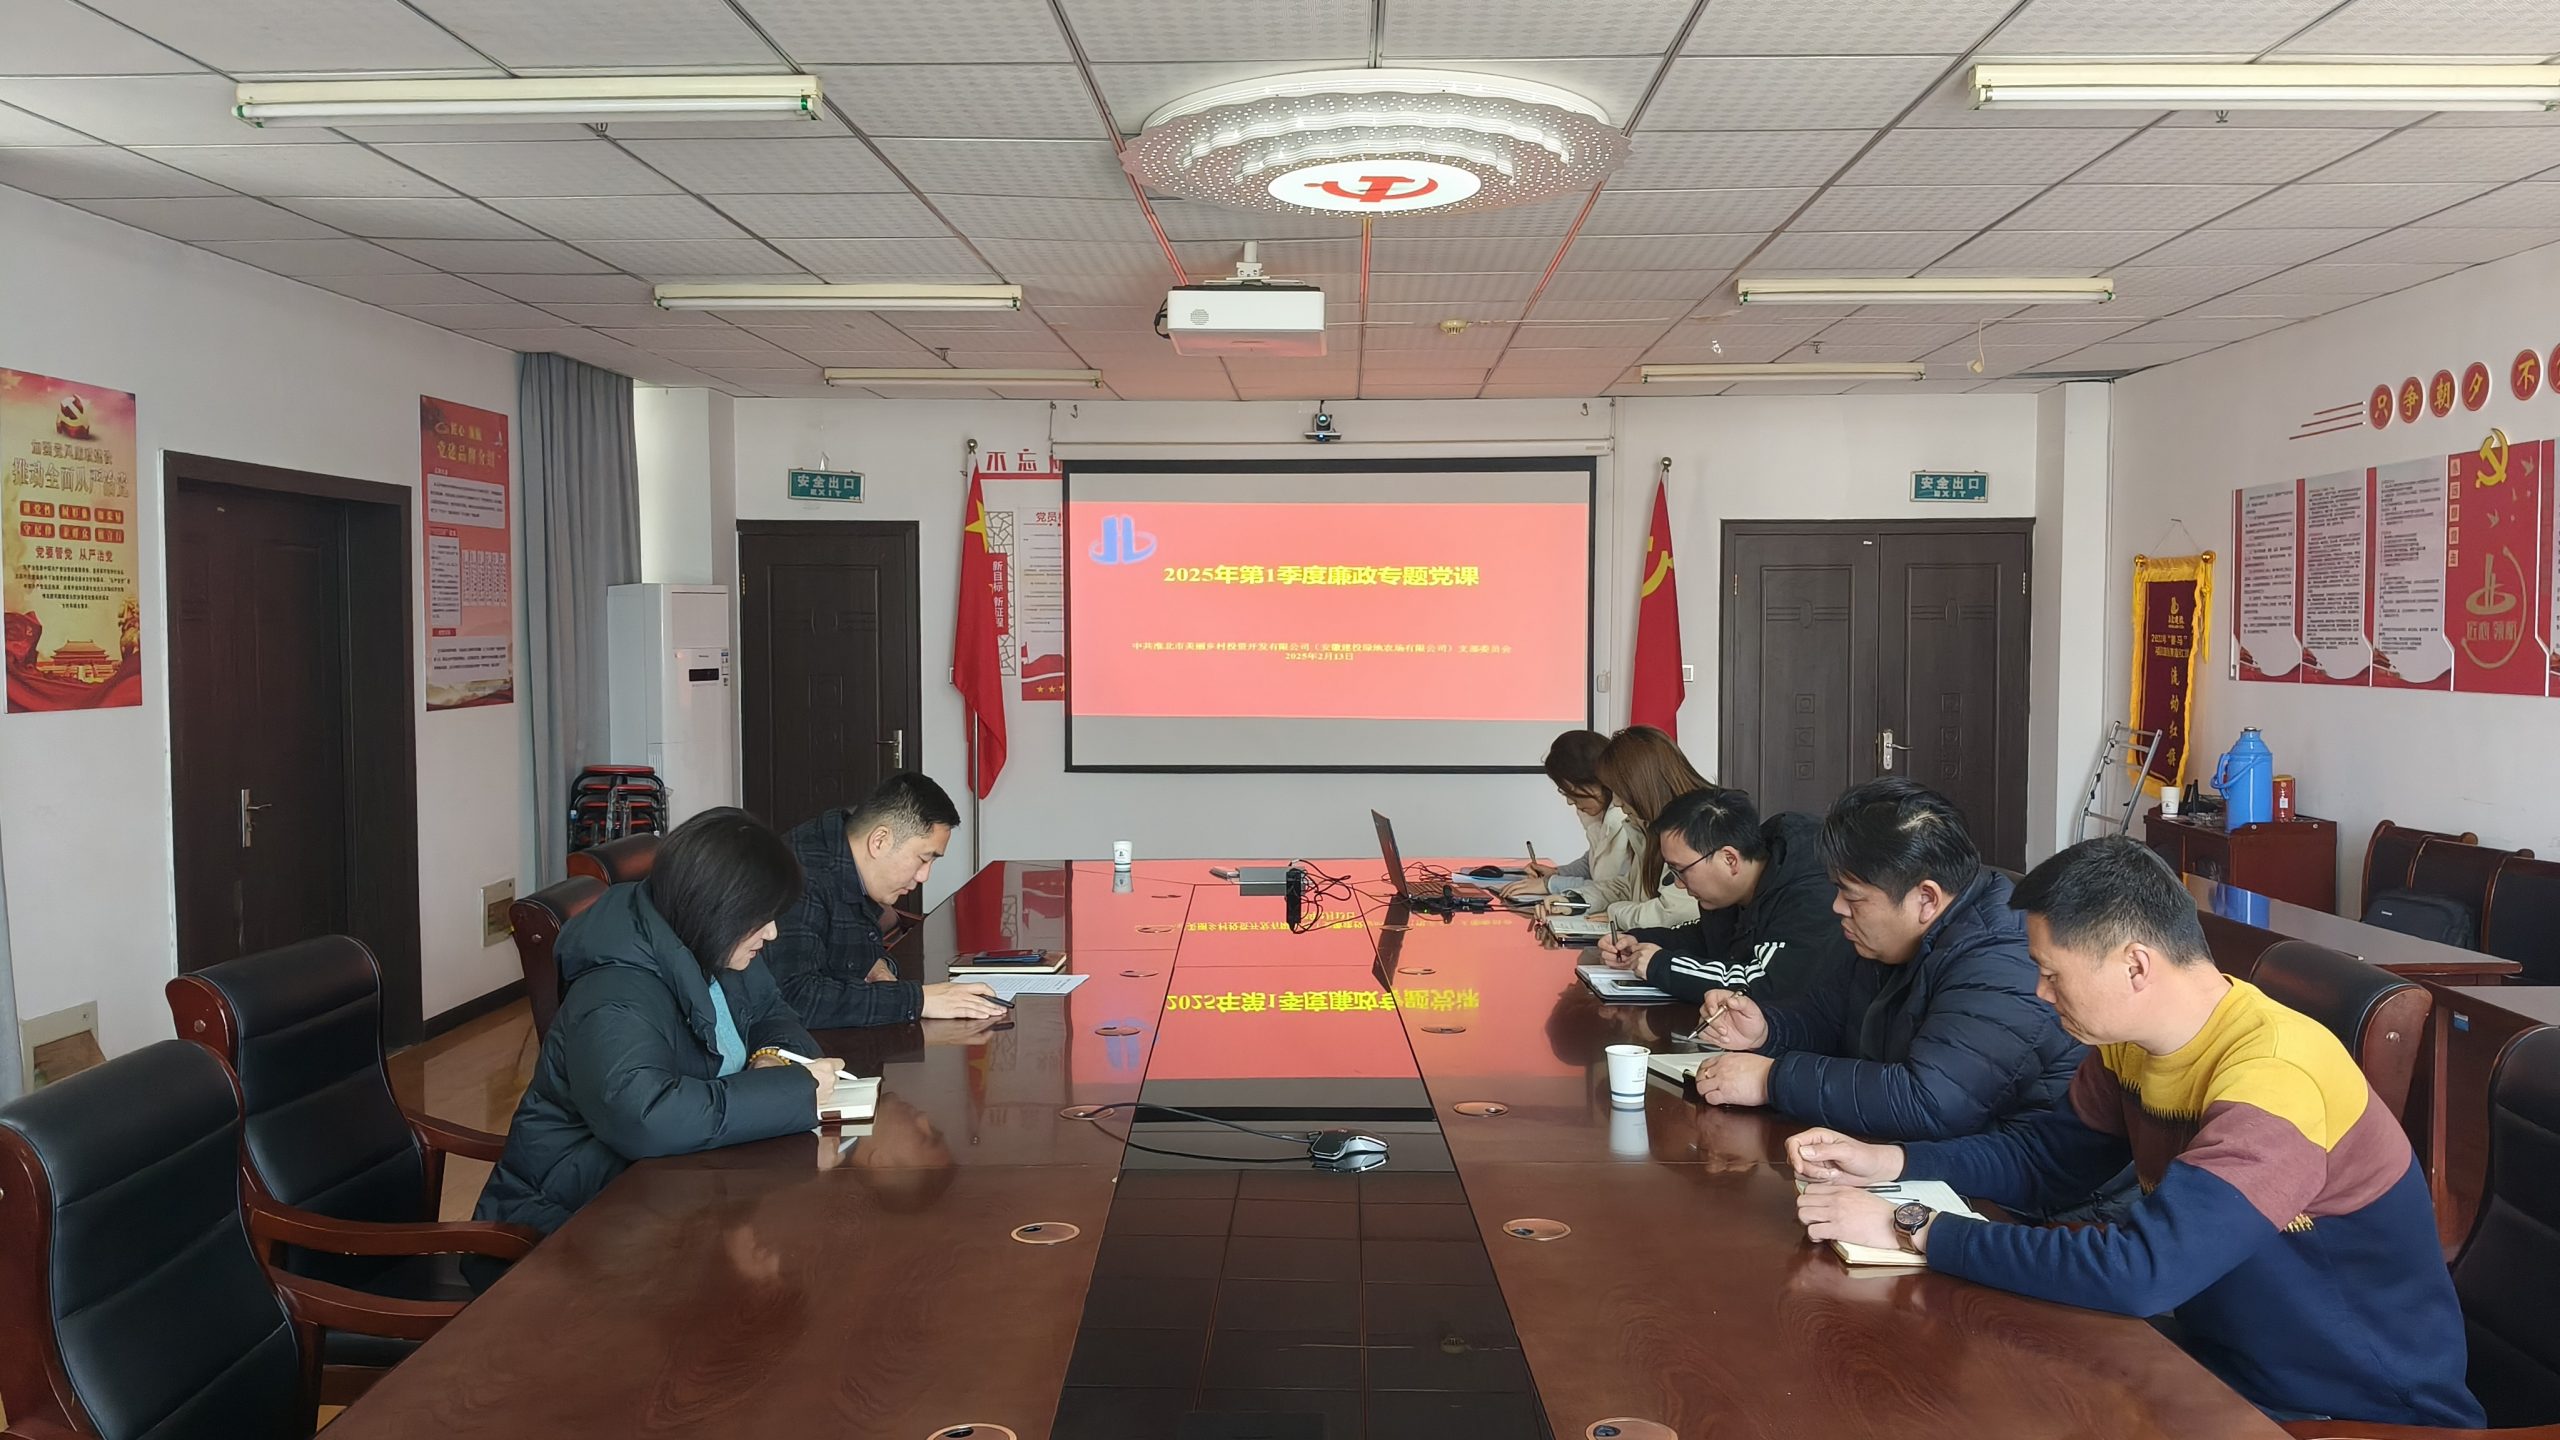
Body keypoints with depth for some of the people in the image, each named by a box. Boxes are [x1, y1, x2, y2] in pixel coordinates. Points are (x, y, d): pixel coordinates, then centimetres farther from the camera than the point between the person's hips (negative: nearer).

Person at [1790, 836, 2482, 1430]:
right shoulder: (2132, 1040, -4)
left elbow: (2138, 1271, -37)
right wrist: (1892, 1162, -5)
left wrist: (1912, 1230, -30)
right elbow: (2048, 1154, 11)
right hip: (2222, 1359, 7)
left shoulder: (2272, 1081, -30)